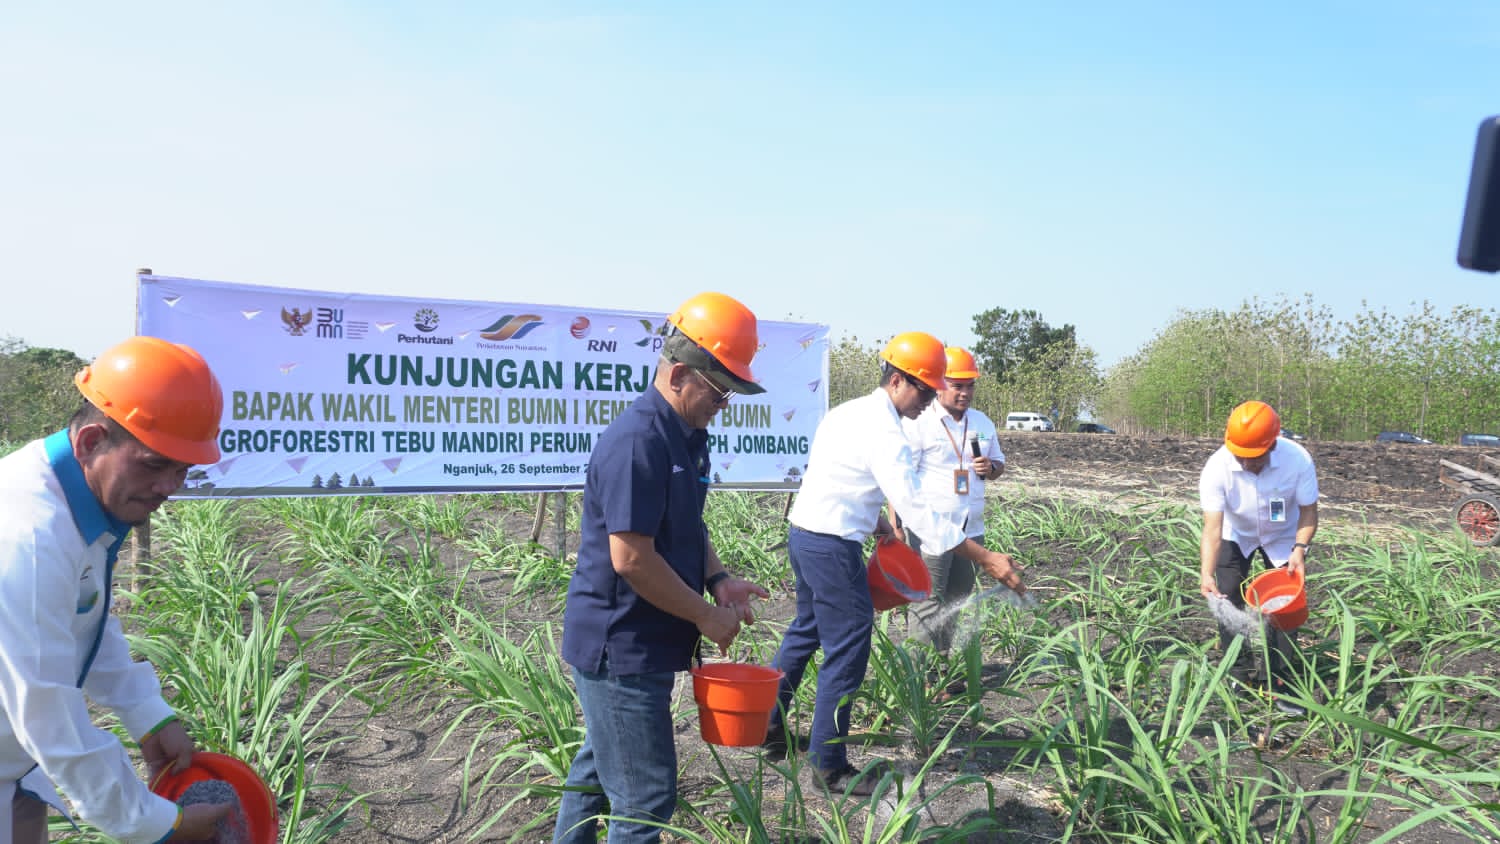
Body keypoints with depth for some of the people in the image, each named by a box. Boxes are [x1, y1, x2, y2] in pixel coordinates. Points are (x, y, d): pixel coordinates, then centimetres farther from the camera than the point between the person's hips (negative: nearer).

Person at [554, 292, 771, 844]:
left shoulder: (688, 436, 7)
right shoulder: (635, 442, -24)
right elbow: (631, 557, -26)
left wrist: (717, 579, 2)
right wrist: (706, 616, -16)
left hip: (640, 644, 10)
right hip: (621, 649, -10)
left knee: (600, 766, 25)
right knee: (645, 798, 0)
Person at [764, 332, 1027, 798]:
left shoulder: (849, 412, 9)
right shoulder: (885, 435, -20)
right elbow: (920, 513, -25)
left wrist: (871, 517, 14)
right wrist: (986, 558, -23)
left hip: (804, 535, 10)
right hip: (832, 549, -10)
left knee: (805, 632, 23)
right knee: (846, 653, 0)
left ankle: (768, 727, 36)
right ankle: (831, 767, 12)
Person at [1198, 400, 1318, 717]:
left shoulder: (1298, 460, -33)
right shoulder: (1217, 468, -35)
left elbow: (1308, 513, -19)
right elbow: (1212, 530, -36)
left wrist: (1300, 549, -36)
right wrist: (1207, 574, -49)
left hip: (1283, 537, 0)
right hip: (1236, 536, 0)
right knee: (1228, 603, -3)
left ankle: (1279, 684, 7)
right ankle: (1238, 676, 13)